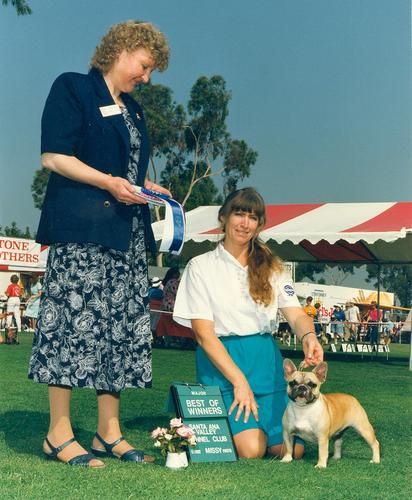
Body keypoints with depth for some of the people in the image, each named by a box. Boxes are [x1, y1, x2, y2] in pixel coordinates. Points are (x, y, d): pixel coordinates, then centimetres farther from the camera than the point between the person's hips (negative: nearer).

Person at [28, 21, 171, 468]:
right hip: (81, 228, -8)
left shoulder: (133, 111, 23)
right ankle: (59, 433, -2)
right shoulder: (72, 88, 0)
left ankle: (109, 432, 10)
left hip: (128, 233, 8)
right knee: (74, 319, -8)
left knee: (121, 326, 5)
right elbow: (53, 156, -9)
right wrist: (108, 182, -16)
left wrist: (147, 189, 11)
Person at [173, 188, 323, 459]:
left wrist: (309, 337, -24)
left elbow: (297, 314, 1)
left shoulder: (270, 267, 13)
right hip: (221, 361, -4)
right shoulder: (201, 267, 1)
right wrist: (239, 381, -15)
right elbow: (203, 332, -6)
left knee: (292, 449, -9)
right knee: (251, 449, -21)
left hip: (265, 358, 4)